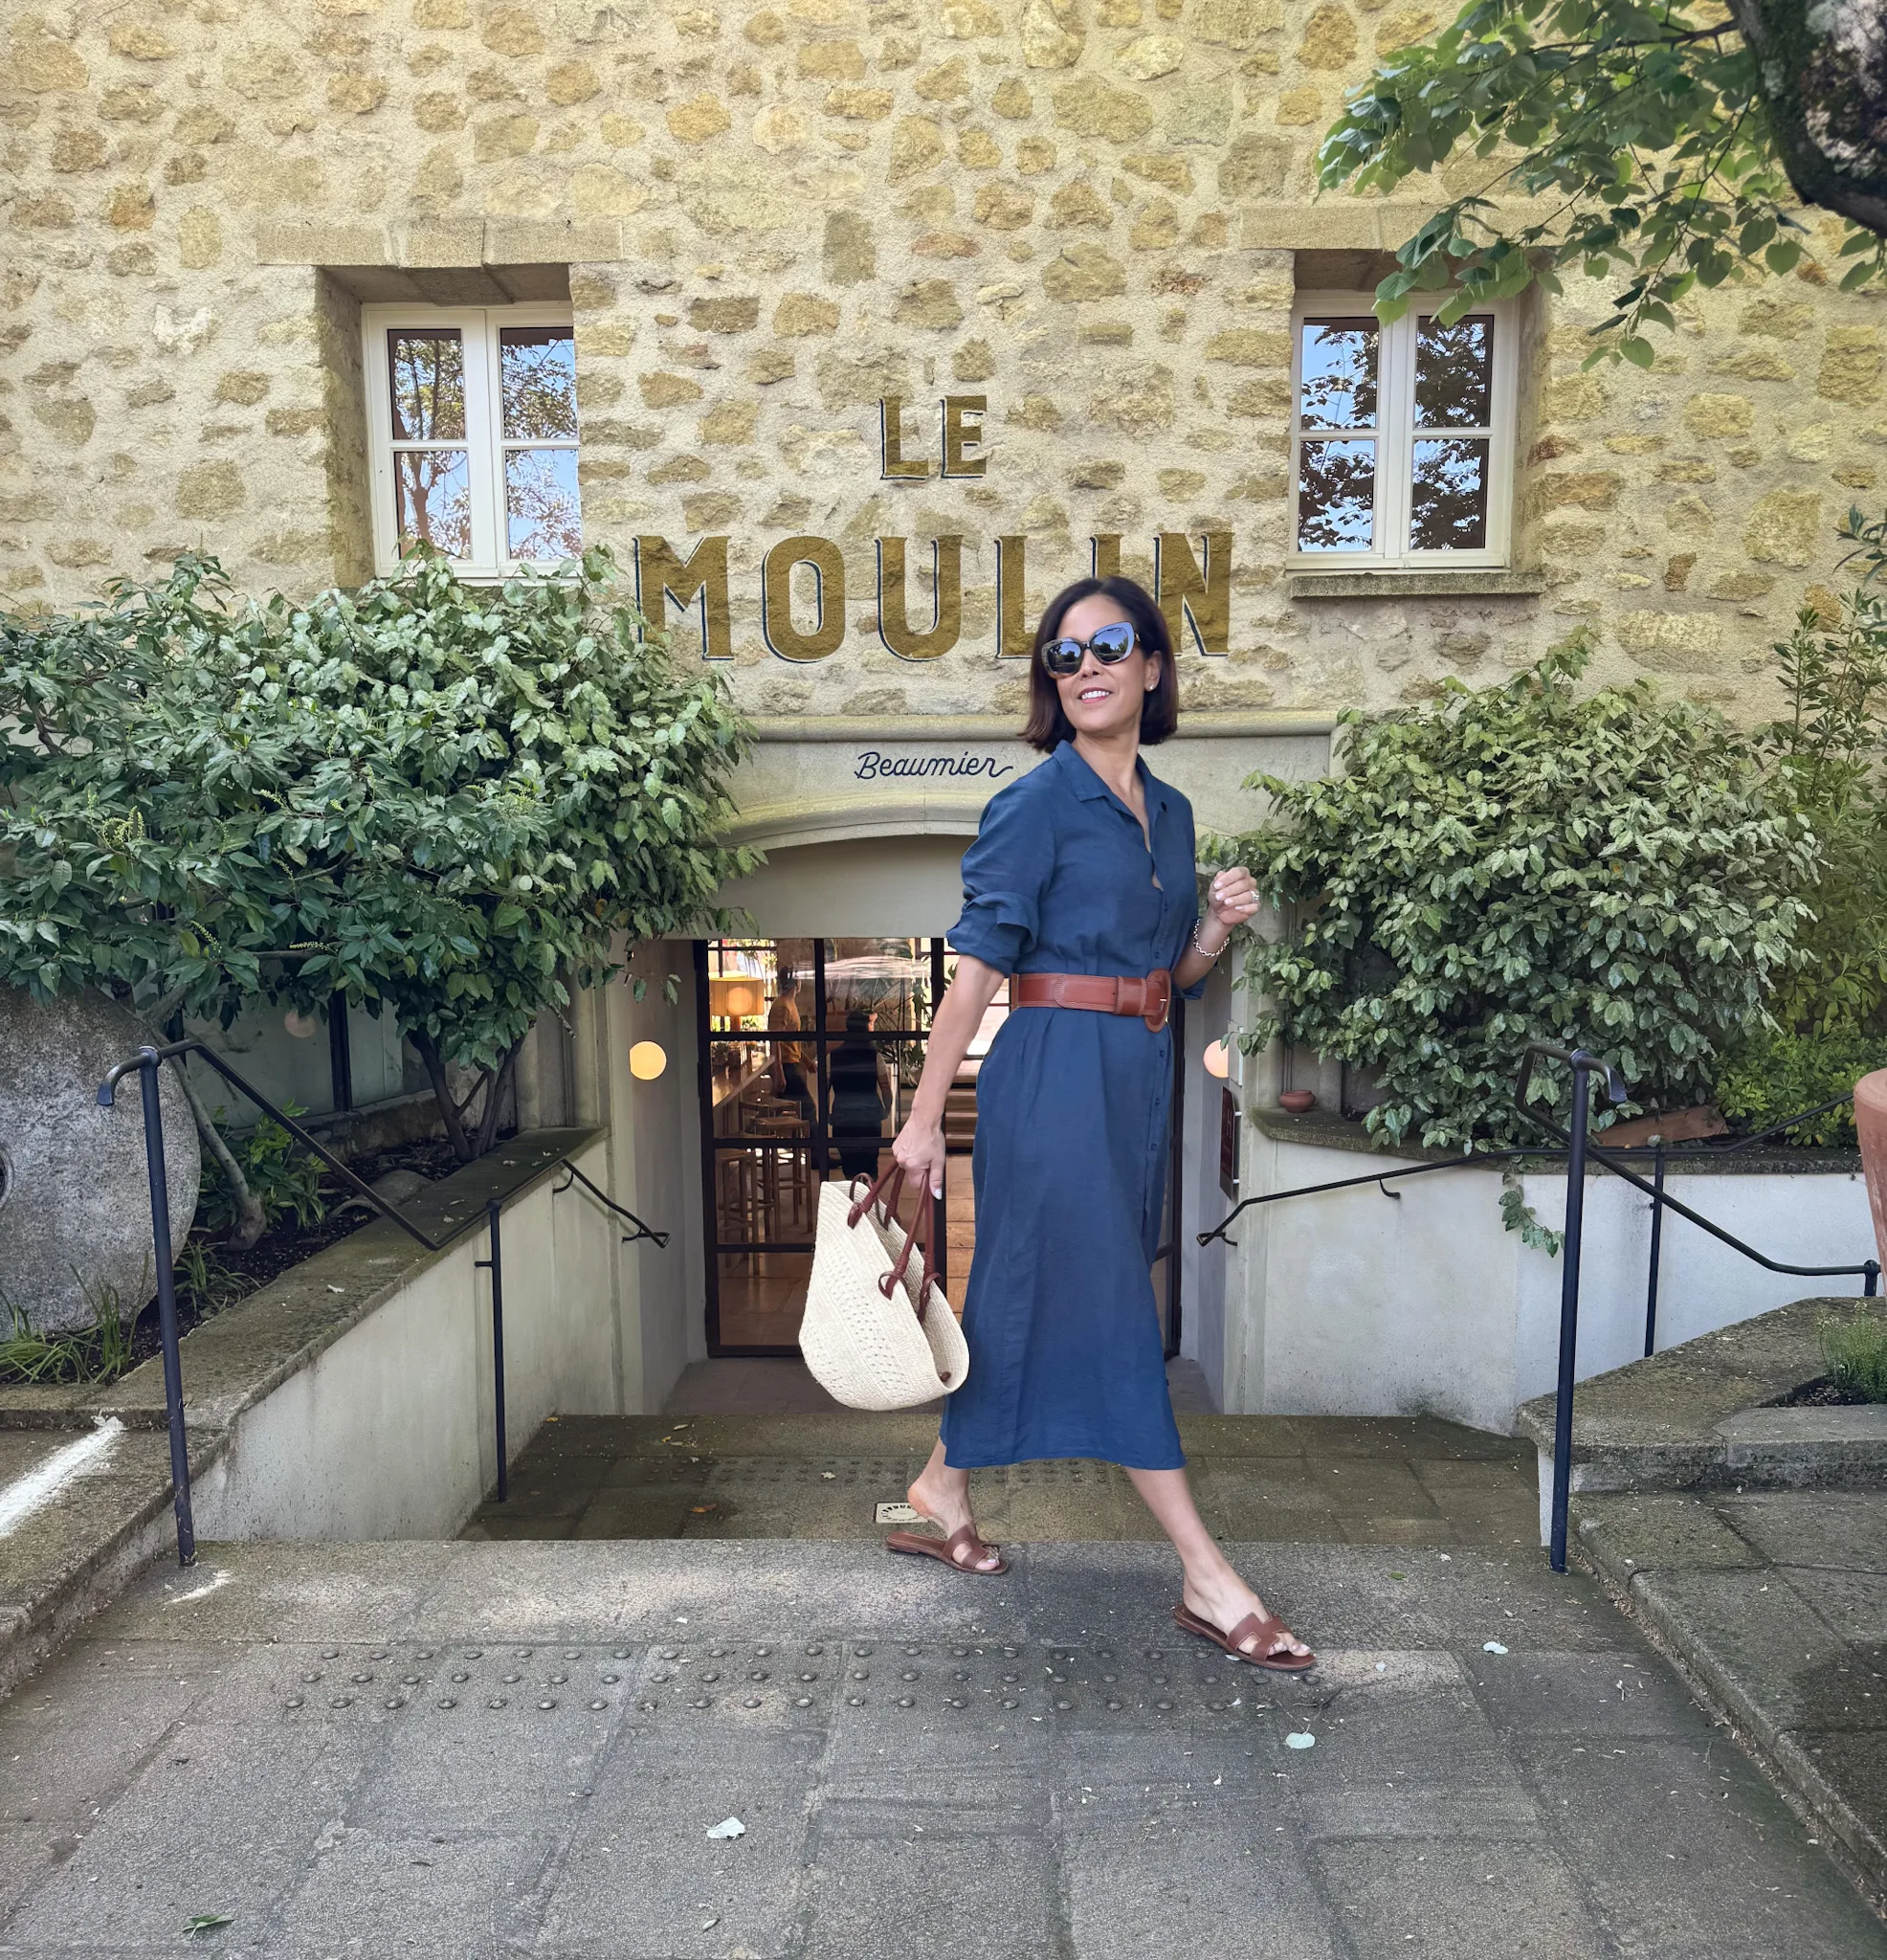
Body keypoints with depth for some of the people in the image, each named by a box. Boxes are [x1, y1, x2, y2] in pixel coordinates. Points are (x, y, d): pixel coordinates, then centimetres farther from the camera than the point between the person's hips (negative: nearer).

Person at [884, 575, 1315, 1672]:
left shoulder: (1172, 811, 11)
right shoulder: (1036, 806, -9)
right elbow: (978, 967, -12)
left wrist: (1220, 925, -3)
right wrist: (925, 1118, -12)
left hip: (1138, 1077, 8)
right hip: (1054, 1073, -7)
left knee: (1030, 1293, 15)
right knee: (1110, 1307, -2)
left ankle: (941, 1494, 33)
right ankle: (1209, 1582, 6)